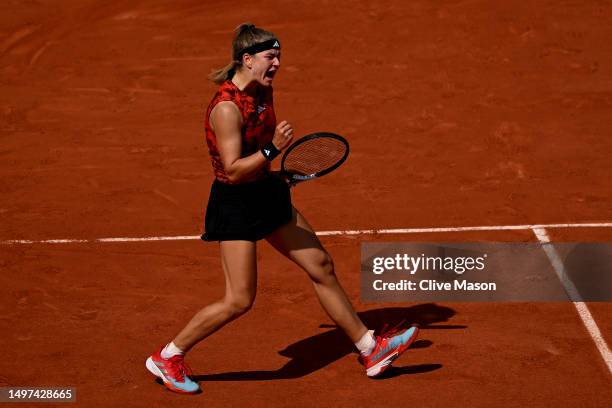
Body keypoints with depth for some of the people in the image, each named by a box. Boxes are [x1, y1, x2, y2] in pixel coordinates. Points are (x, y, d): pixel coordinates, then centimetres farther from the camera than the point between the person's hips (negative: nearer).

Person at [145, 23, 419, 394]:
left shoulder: (264, 92, 3)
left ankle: (370, 349, 23)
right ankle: (168, 357, 10)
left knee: (322, 266, 11)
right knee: (239, 300, -8)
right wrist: (274, 149, -34)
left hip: (268, 196, 9)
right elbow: (232, 171, -27)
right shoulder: (227, 108, -24)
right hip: (235, 204, -9)